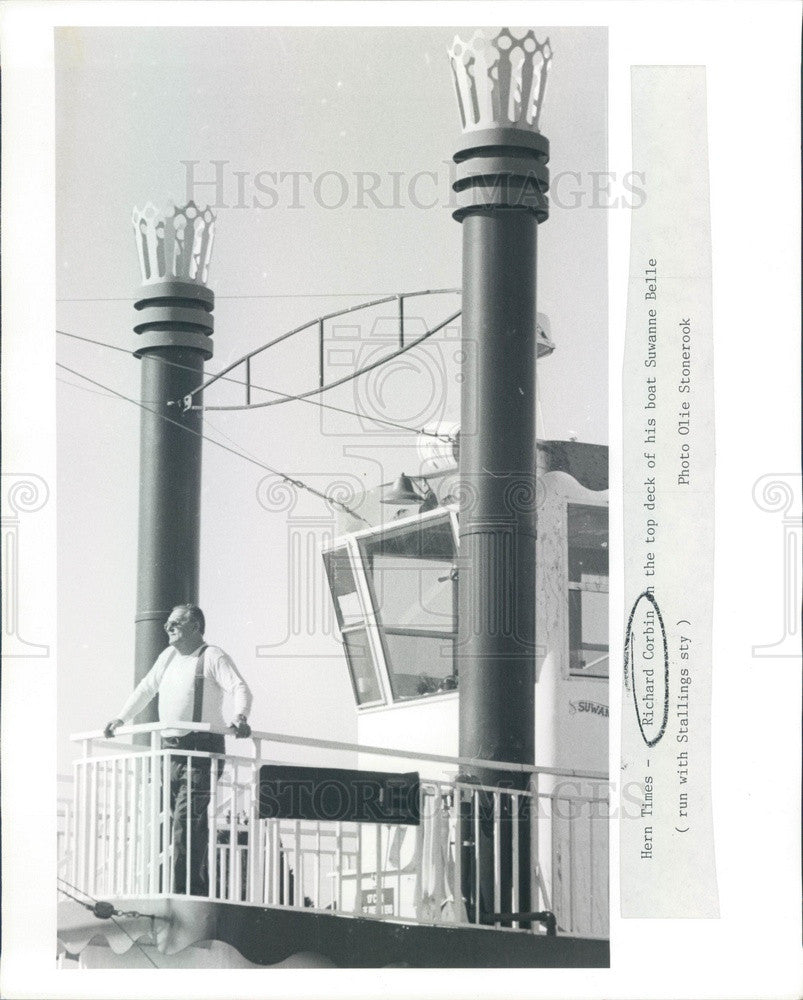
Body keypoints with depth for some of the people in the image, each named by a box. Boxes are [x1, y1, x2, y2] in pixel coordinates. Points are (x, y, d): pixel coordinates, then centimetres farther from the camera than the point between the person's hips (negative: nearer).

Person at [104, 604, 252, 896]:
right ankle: (200, 889, 11)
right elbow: (146, 689, 32)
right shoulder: (168, 656, 19)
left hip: (202, 748, -7)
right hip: (170, 748, 7)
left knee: (186, 821, -15)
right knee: (194, 825, 8)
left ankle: (182, 891, -19)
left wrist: (240, 717, -35)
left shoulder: (213, 657, -3)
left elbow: (239, 688, -16)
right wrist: (120, 719, 28)